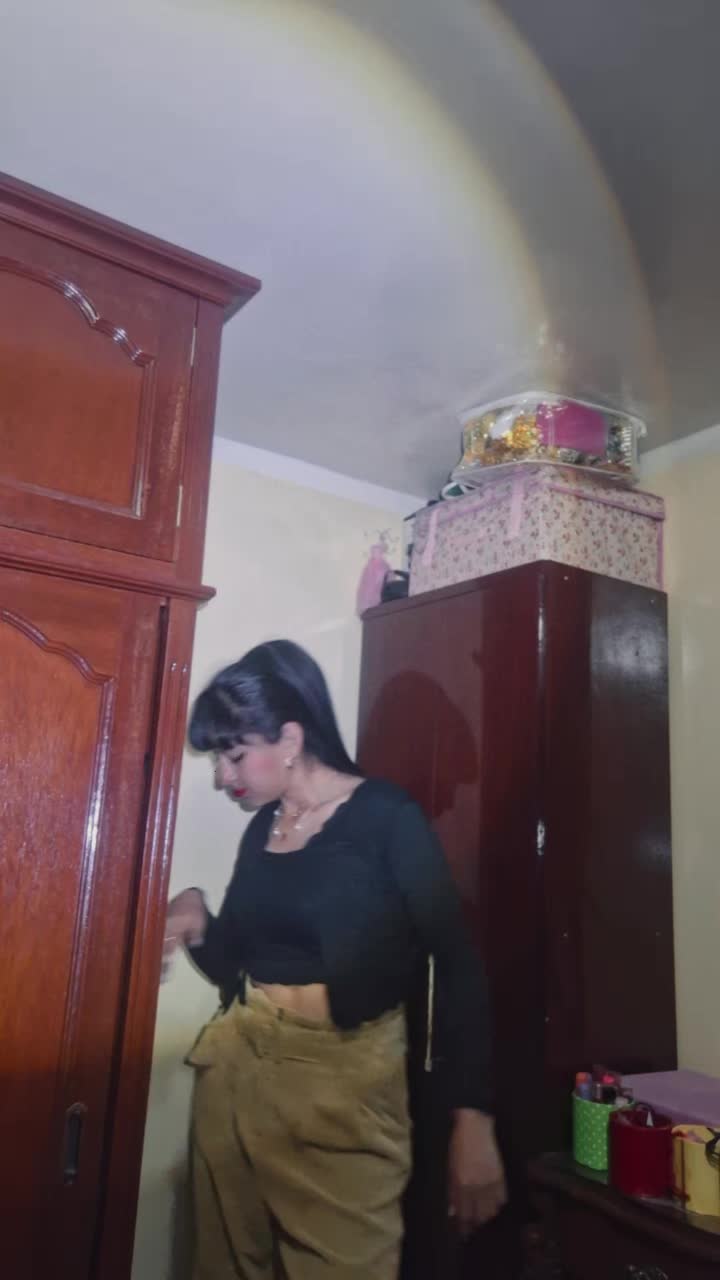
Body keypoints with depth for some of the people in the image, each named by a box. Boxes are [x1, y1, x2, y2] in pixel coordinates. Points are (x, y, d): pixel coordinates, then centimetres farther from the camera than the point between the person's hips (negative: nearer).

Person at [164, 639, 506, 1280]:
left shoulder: (387, 819, -11)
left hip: (342, 1087, -6)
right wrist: (197, 923, -4)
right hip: (237, 1076, 6)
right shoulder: (262, 828, 8)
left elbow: (457, 966, -13)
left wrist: (473, 1117, -18)